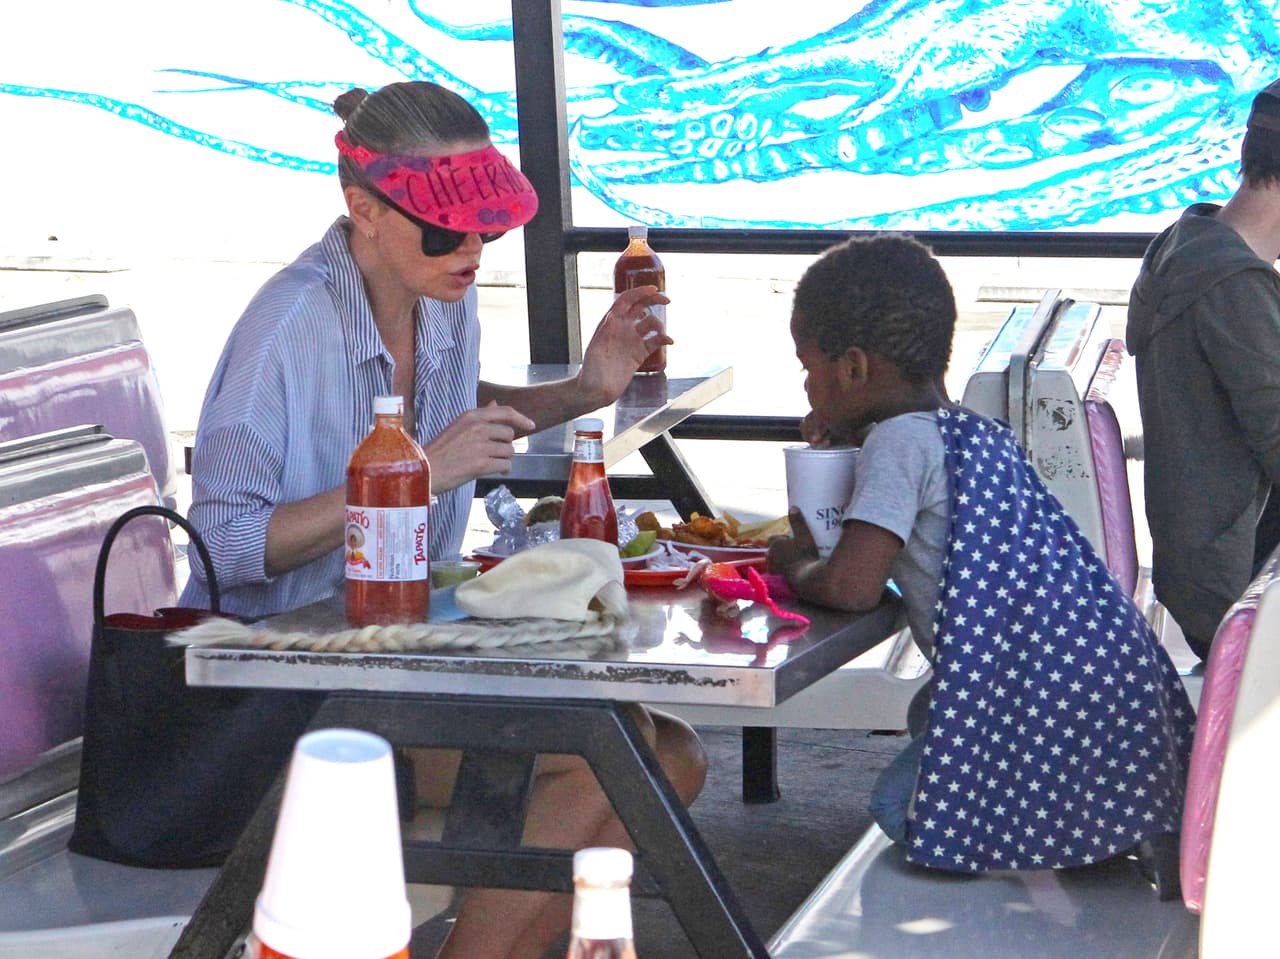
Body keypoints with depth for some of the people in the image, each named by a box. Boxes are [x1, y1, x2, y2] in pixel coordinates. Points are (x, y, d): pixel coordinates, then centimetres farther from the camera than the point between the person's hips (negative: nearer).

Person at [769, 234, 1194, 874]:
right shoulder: (974, 432, 17)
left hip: (1045, 699, -9)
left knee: (900, 809, 2)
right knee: (926, 715, 30)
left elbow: (851, 587, -19)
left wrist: (795, 565, 3)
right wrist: (845, 440, 21)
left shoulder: (900, 441, -11)